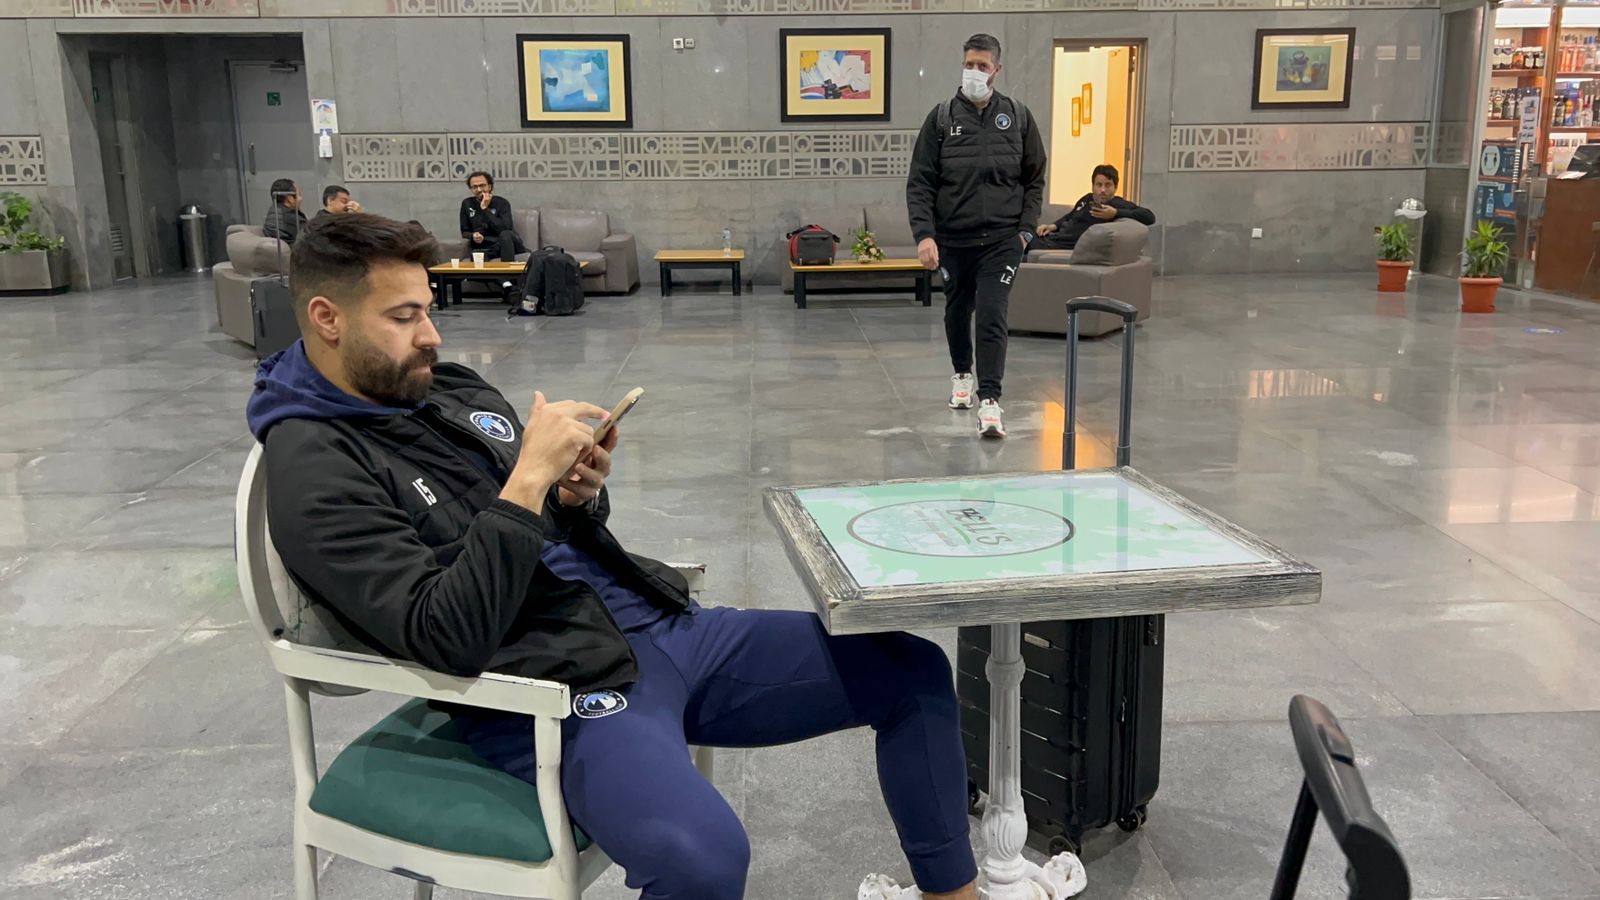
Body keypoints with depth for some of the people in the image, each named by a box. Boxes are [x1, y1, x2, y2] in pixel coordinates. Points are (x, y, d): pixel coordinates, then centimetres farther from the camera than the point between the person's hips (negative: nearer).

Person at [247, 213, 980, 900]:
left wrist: (580, 493, -3)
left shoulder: (451, 389, 11)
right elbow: (448, 640, -23)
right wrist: (528, 478, -23)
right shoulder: (316, 476, -11)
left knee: (913, 671, 4)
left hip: (661, 622, 8)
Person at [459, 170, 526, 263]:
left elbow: (504, 229, -17)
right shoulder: (467, 204, 11)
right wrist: (473, 236, -9)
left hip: (506, 243, -2)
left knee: (505, 234, -38)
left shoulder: (502, 203, -1)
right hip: (485, 247, 2)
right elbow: (464, 232, 16)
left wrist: (485, 209, -15)